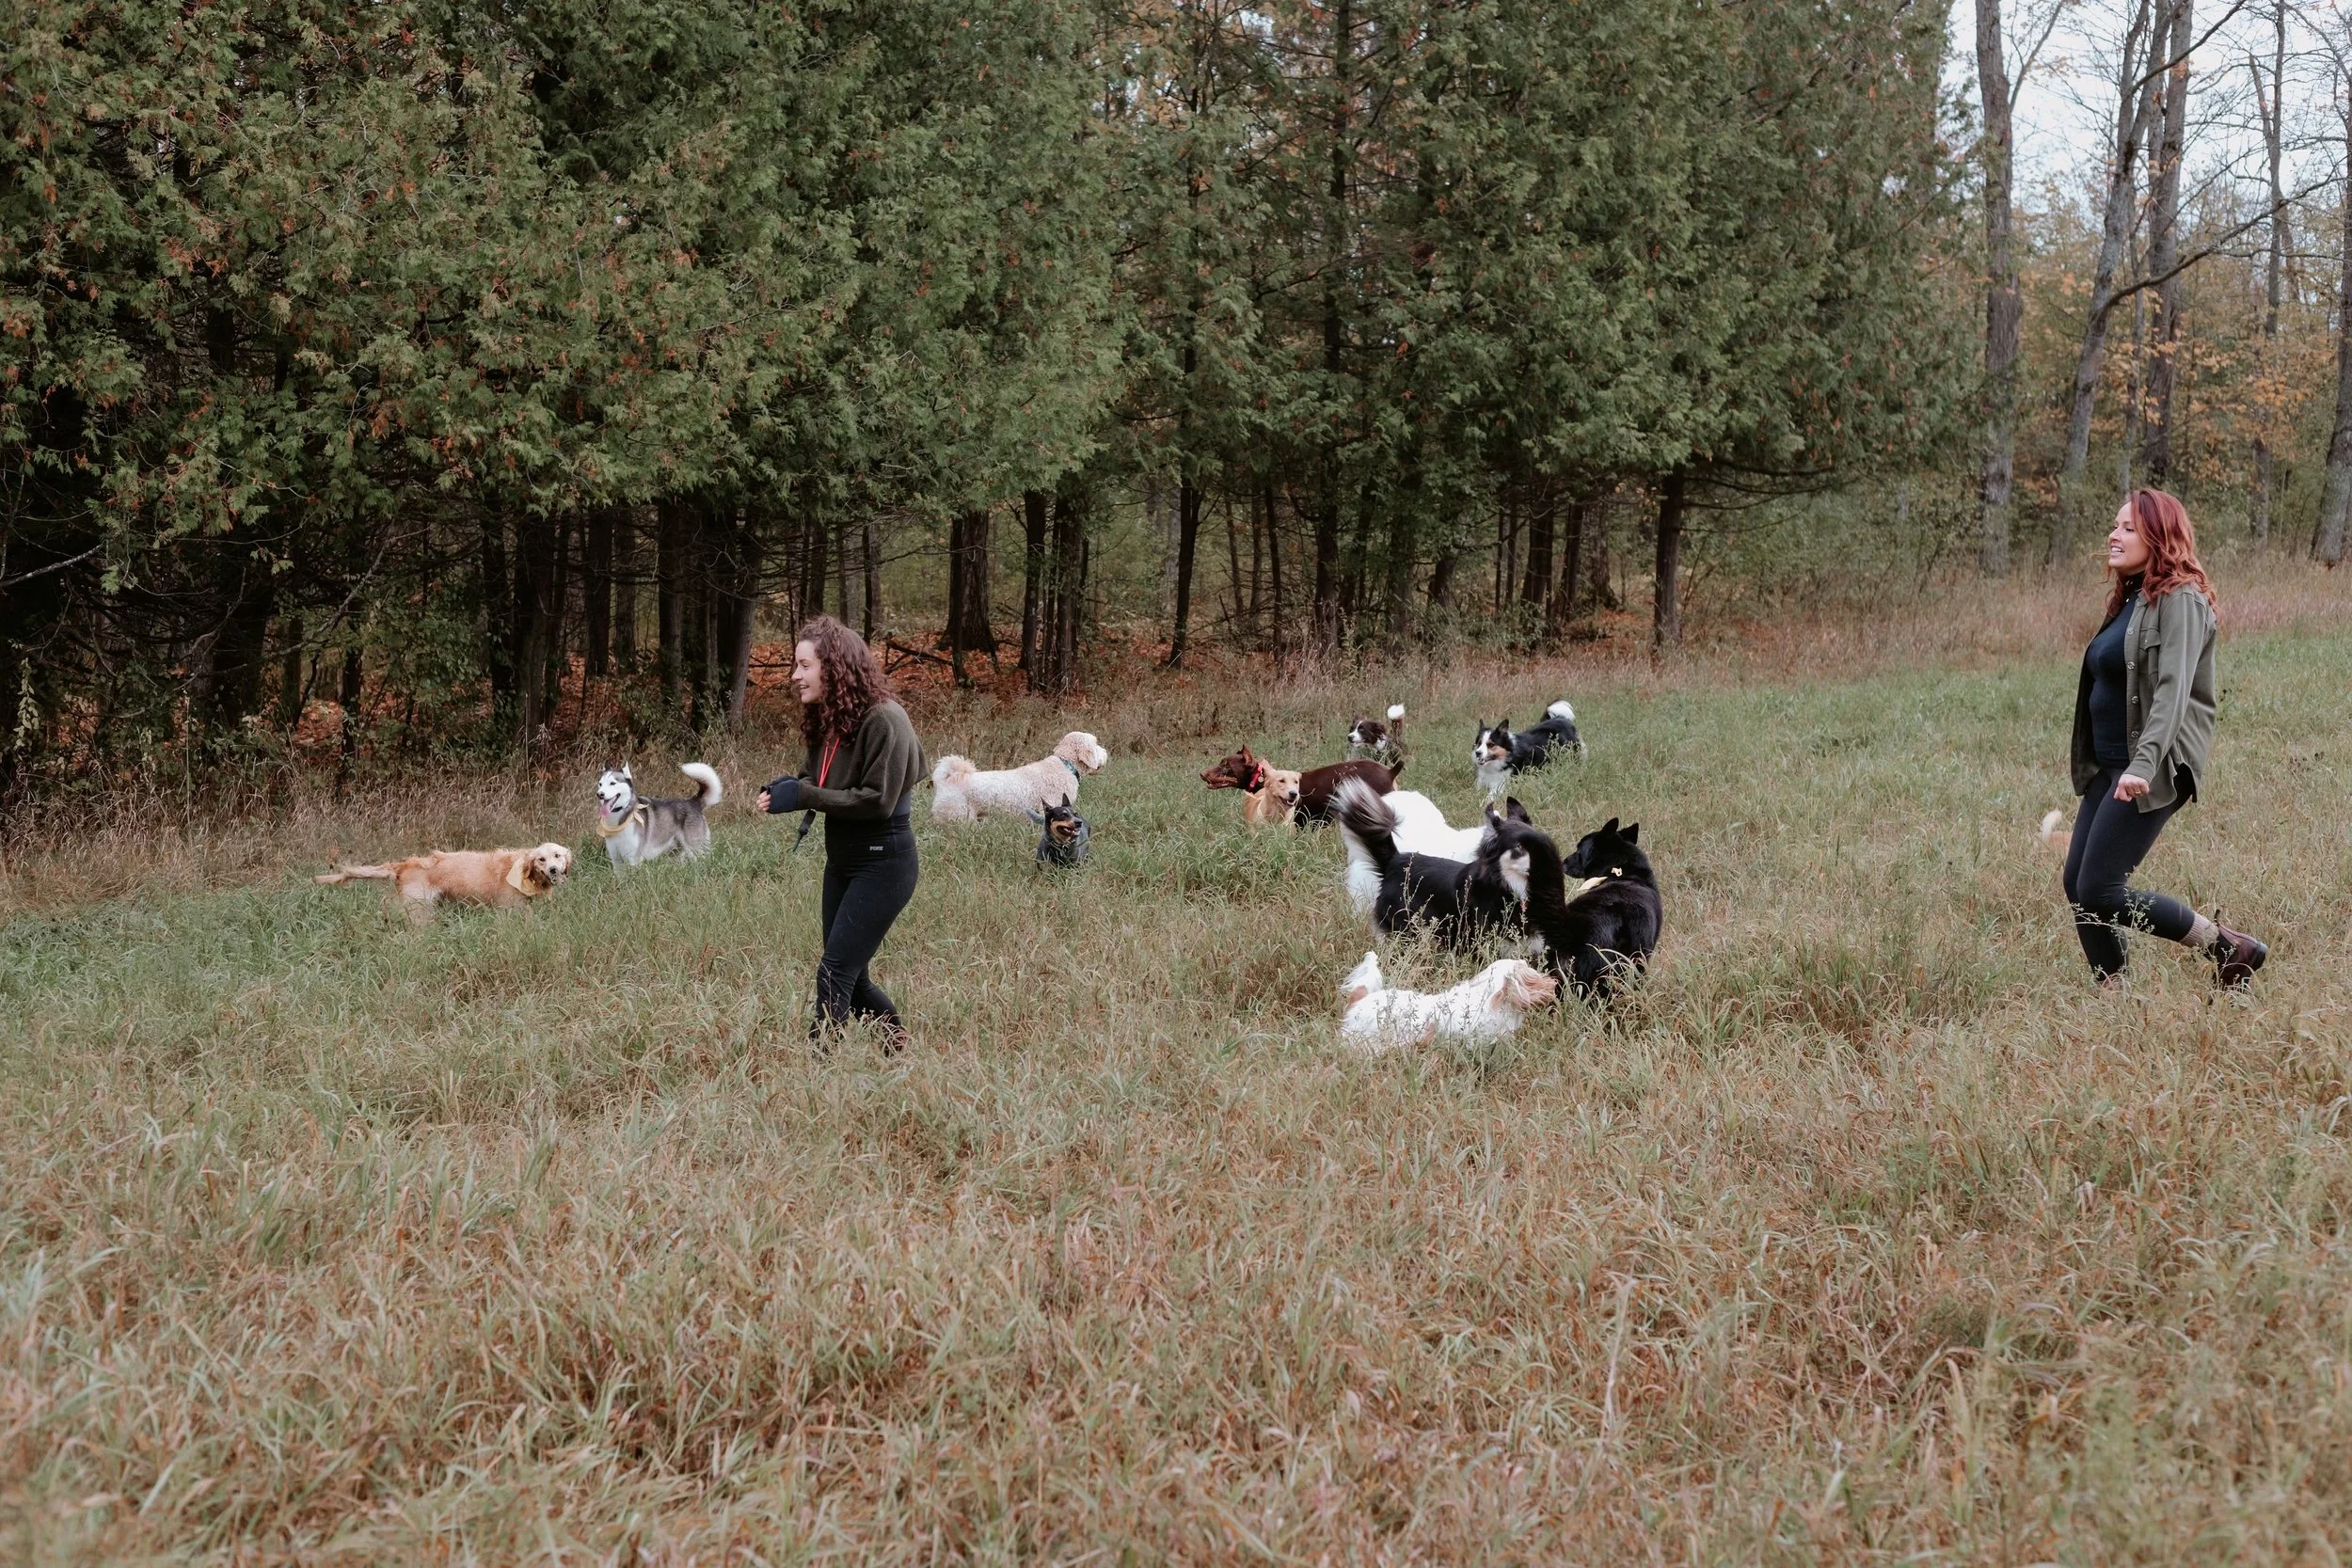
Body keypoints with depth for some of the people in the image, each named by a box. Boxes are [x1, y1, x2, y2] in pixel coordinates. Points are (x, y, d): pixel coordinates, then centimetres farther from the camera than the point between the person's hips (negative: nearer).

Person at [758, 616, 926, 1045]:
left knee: (835, 972, -11)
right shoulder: (826, 720, 5)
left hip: (883, 864, -8)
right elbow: (818, 782, 16)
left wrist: (804, 796, -22)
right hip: (841, 861, 9)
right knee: (851, 975, 14)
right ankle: (897, 1040, 32)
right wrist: (786, 787, -7)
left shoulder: (883, 720, -20)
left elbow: (877, 800, -23)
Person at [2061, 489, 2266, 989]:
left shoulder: (2180, 600, -12)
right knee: (2078, 885, 6)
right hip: (2110, 769, 10)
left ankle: (2229, 948, 0)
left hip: (2153, 772, -10)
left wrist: (2143, 765, -33)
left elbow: (2173, 691, -23)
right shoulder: (2130, 599, 16)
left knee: (2099, 890, -12)